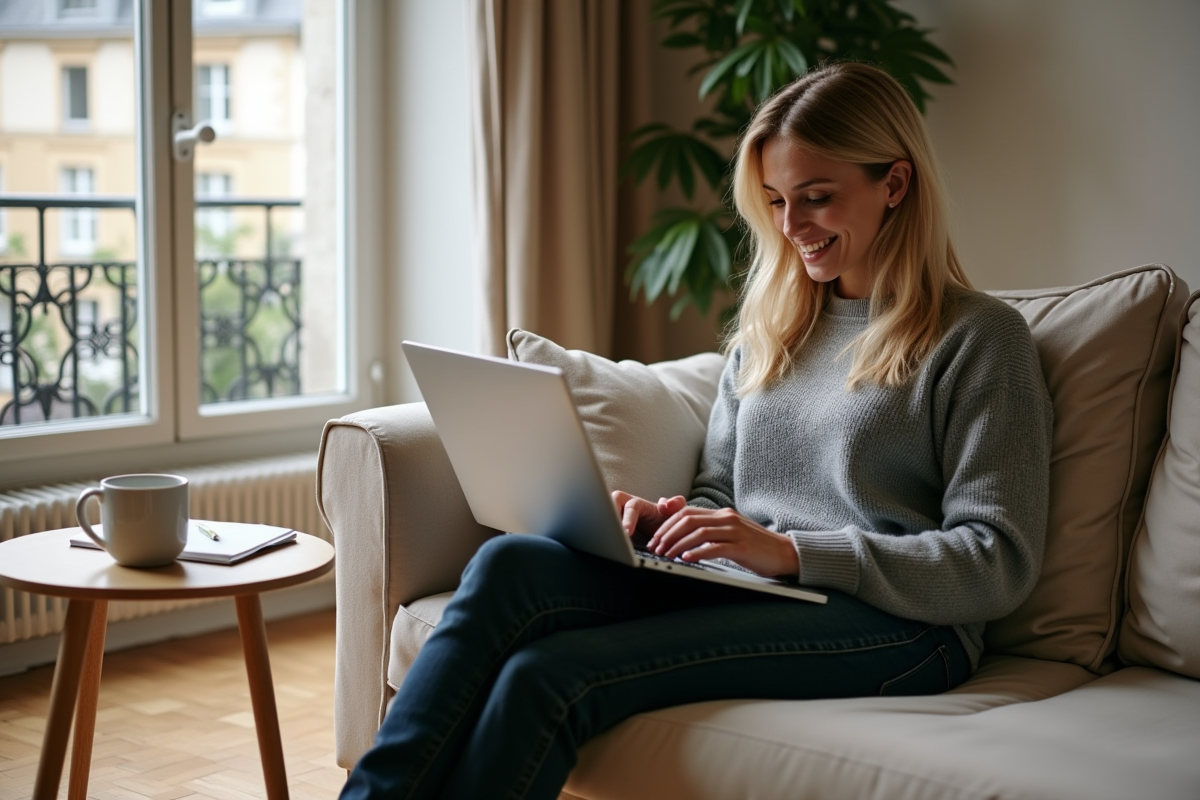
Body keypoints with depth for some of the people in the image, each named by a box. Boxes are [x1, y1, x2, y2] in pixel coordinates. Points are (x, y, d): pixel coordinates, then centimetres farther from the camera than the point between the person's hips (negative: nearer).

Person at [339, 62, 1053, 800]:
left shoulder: (979, 339, 0)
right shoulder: (770, 330, 21)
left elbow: (1000, 566, -8)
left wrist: (793, 551, -17)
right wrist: (666, 521, 0)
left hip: (889, 626, -6)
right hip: (741, 592, 6)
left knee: (548, 674, -28)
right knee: (510, 563, -23)